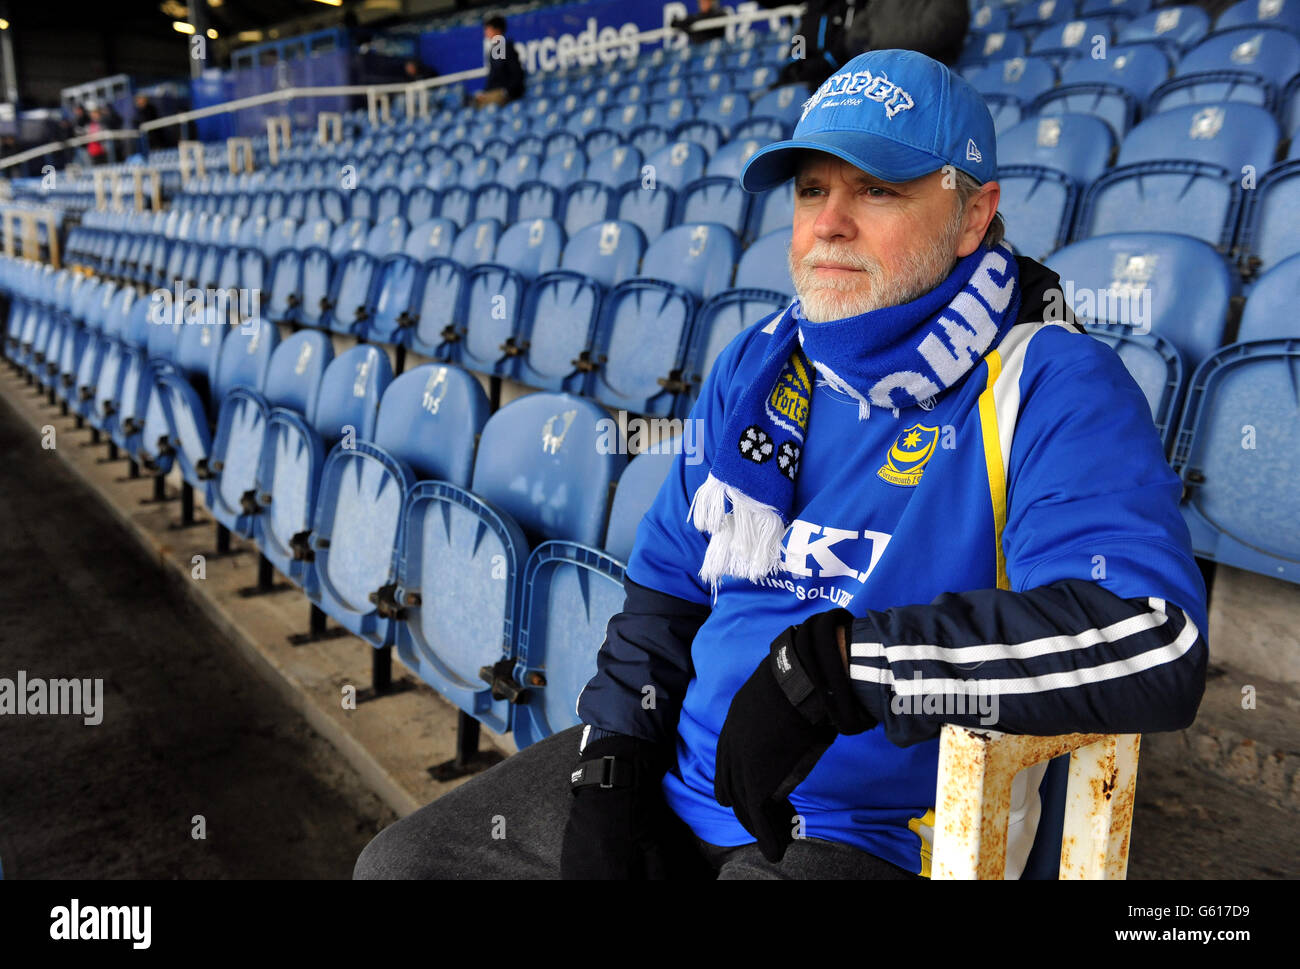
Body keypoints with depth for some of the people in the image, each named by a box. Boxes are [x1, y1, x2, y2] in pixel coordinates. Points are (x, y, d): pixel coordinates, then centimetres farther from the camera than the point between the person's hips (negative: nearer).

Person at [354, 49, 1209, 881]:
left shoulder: (1050, 389, -14)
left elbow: (1154, 643, -30)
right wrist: (614, 755, -1)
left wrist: (835, 659, -32)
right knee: (399, 863, 6)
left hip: (871, 837, -5)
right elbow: (667, 581, 11)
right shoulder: (754, 365, 5)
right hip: (674, 771, 6)